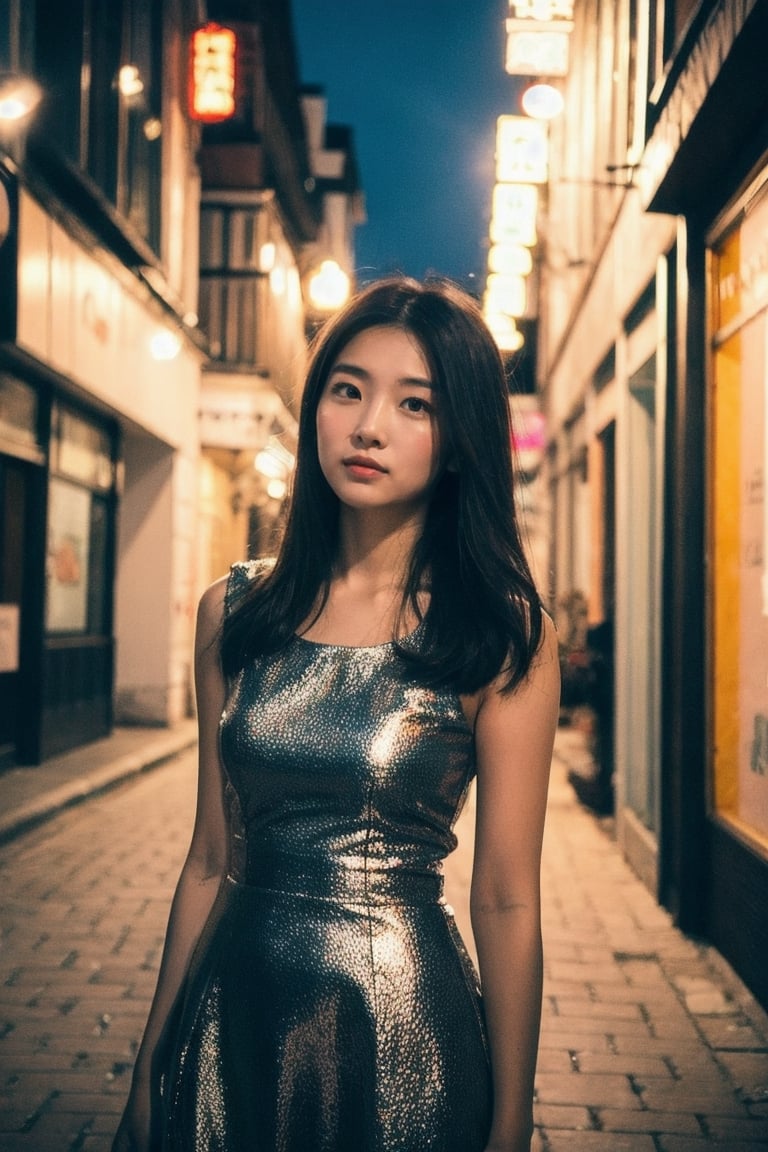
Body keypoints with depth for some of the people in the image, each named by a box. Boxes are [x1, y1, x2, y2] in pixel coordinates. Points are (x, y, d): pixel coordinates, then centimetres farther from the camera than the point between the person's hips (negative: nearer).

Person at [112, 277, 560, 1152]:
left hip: (405, 1031, -3)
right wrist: (150, 1071, 7)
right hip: (233, 1017, 3)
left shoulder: (502, 636, -10)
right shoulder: (234, 613, 0)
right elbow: (211, 862, 5)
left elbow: (505, 901, -9)